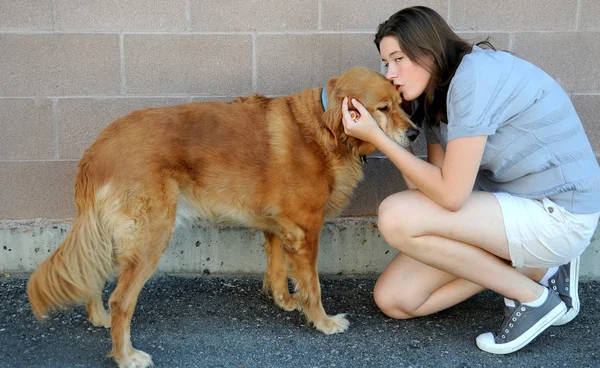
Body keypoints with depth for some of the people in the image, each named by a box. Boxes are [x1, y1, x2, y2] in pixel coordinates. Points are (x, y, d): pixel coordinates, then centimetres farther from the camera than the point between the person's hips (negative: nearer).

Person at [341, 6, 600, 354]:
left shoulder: (476, 74, -21)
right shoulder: (434, 97, 8)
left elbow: (451, 195, -25)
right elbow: (439, 186, -1)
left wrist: (376, 136, -20)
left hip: (557, 214, -9)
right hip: (511, 206, 9)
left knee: (396, 217, -25)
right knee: (394, 299, 1)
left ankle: (533, 296, -7)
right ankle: (538, 267, 9)